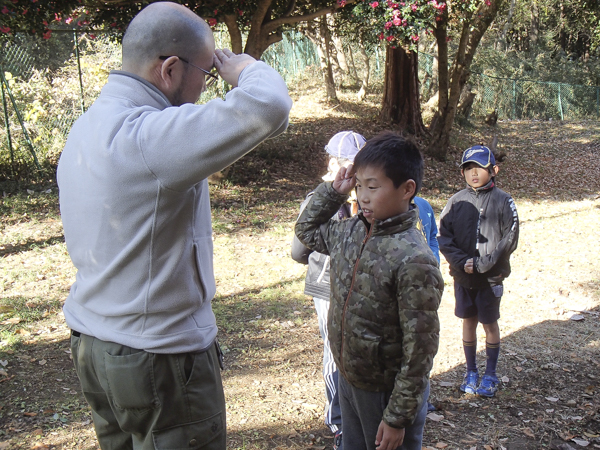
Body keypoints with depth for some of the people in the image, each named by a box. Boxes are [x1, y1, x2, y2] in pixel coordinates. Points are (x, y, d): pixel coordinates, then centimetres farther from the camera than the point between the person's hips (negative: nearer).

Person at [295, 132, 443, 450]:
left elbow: (419, 348, -22)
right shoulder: (350, 231, -3)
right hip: (348, 379, 7)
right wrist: (332, 191, 2)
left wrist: (397, 417, -17)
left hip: (388, 391, -7)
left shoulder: (413, 260, -26)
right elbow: (306, 231, 18)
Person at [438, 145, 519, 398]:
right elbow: (444, 237, -1)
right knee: (468, 322, 13)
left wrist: (484, 263, -17)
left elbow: (509, 241, -9)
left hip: (491, 277, -2)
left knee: (489, 324, 8)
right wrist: (462, 262, -14)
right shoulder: (457, 201, 0)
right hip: (462, 275, 2)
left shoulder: (503, 201, -7)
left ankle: (490, 375, 24)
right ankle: (471, 372, 28)